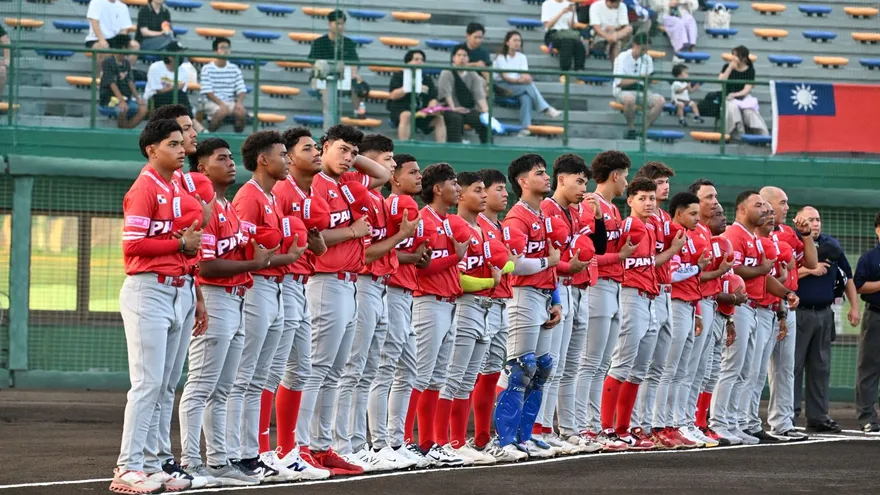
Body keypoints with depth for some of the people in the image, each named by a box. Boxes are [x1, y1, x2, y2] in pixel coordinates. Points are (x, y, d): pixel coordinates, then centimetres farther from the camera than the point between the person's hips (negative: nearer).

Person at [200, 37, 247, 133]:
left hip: (230, 102, 3)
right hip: (211, 102, -3)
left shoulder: (234, 69, 9)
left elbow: (241, 90, 5)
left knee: (241, 112, -28)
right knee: (222, 112, -35)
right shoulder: (207, 69, -2)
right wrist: (221, 103, -23)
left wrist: (239, 102, -16)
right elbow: (208, 92, -9)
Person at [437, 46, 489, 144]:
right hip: (452, 111, -3)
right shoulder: (447, 73, 2)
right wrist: (453, 108, -26)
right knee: (455, 118, -37)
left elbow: (479, 94, 1)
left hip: (469, 110, 3)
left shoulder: (473, 75, 13)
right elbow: (446, 93, -13)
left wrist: (485, 109, -15)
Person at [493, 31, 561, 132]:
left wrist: (526, 77, -26)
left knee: (526, 98, -33)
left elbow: (525, 75, 0)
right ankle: (546, 109, -36)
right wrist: (518, 80, -30)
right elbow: (504, 76, -14)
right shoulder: (501, 58, 0)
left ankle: (525, 128, -48)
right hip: (502, 86, -4)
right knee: (528, 85, -31)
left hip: (518, 86, 4)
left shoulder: (522, 57, 14)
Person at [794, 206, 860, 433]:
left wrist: (854, 307, 15)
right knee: (793, 366, -4)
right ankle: (788, 416, -1)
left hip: (824, 314, 6)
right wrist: (809, 270, -17)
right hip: (798, 313, -6)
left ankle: (818, 417, 14)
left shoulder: (832, 245, 13)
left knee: (820, 367, 9)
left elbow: (847, 278, 20)